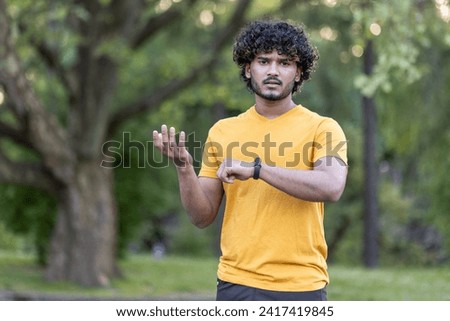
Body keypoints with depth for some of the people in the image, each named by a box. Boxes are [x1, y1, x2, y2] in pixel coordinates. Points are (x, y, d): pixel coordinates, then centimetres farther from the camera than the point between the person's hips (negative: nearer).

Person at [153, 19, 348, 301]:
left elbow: (331, 187, -21)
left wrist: (256, 168, -23)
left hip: (302, 287, -2)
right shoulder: (223, 131, 9)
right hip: (237, 286, 3)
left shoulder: (322, 128, -1)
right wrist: (184, 167, -10)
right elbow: (203, 216, 8)